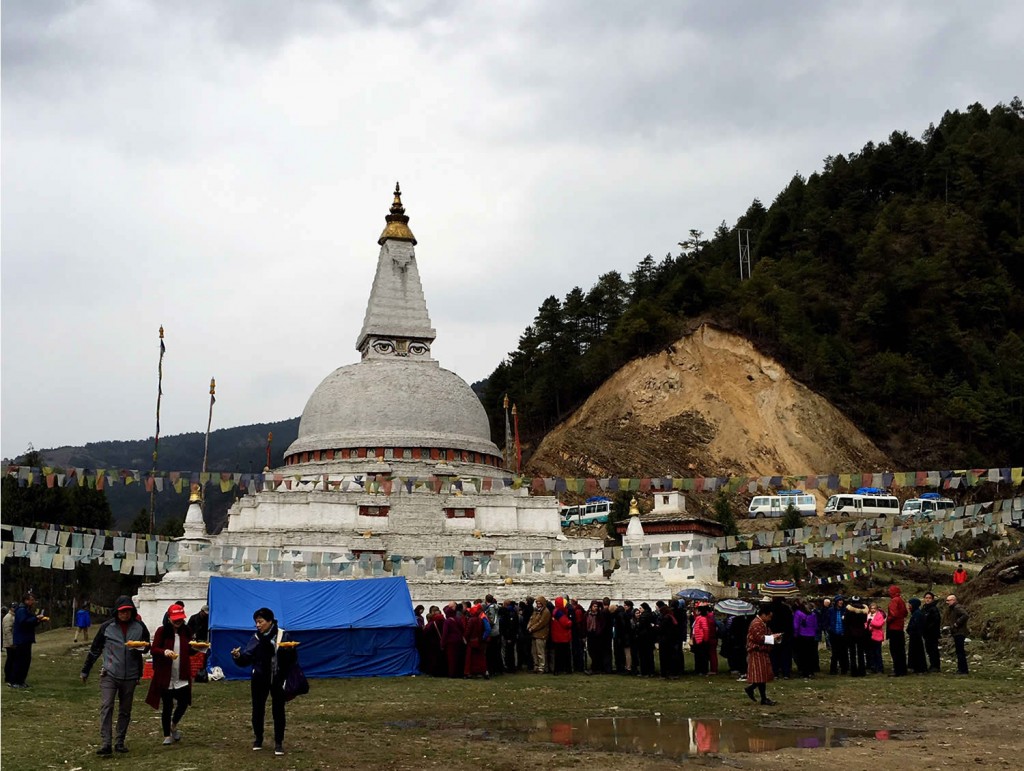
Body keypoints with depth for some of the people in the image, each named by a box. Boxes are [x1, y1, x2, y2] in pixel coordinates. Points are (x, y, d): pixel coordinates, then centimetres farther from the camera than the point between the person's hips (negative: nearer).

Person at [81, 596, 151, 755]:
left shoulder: (139, 627, 0)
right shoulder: (107, 627, -2)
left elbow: (147, 645, 13)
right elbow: (95, 649, 7)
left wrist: (142, 647, -12)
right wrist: (85, 670, 11)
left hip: (130, 676, 2)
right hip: (109, 674, -2)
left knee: (125, 711, 9)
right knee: (106, 707, -13)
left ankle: (120, 742, 19)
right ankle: (105, 743, -15)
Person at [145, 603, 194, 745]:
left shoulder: (186, 632, 5)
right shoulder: (162, 631, -6)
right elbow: (153, 649, -8)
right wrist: (165, 652, -27)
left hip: (182, 676, 3)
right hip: (165, 676, -3)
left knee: (184, 703, 3)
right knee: (167, 706, 4)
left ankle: (174, 725, 33)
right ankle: (167, 735, 19)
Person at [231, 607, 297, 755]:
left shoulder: (283, 636, -9)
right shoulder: (256, 638, -2)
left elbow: (292, 659, -8)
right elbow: (246, 659, -10)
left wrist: (289, 651, -29)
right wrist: (238, 656, -30)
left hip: (278, 679, -2)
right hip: (260, 679, 2)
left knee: (278, 711, 2)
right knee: (258, 710, 10)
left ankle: (279, 743, 11)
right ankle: (258, 739, 29)